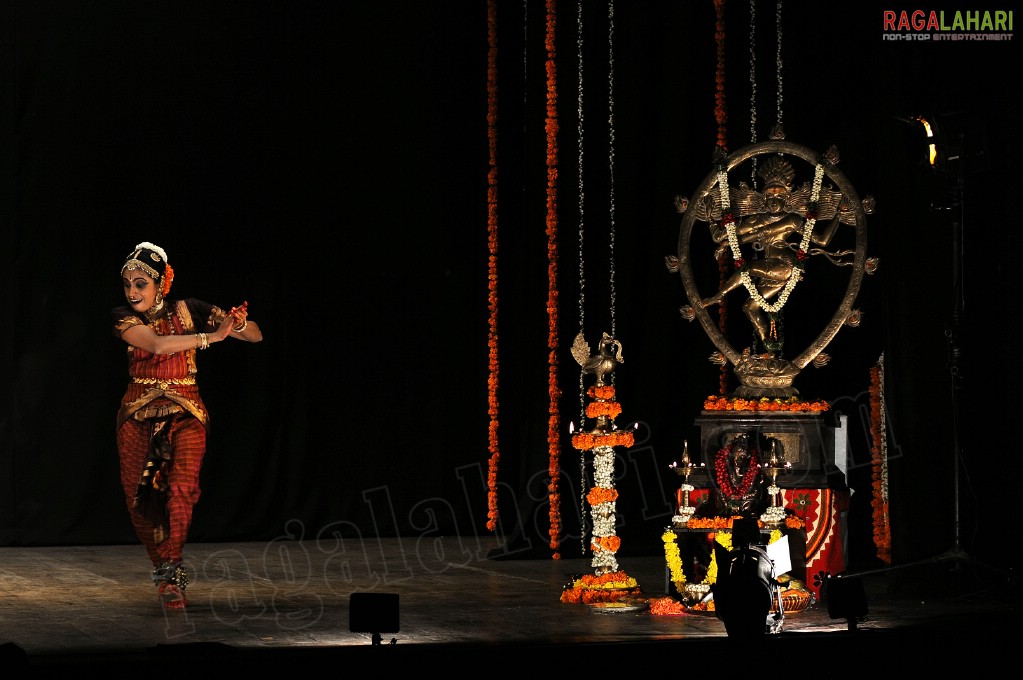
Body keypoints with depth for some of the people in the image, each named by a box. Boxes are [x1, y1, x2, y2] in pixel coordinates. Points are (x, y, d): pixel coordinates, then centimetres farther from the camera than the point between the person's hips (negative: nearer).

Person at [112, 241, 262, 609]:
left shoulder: (187, 310, -2)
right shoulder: (124, 318, -3)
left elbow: (256, 336, -1)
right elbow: (158, 345, -24)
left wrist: (239, 323, -24)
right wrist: (212, 335, -29)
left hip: (185, 413, -2)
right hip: (138, 414, 2)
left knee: (182, 488, -23)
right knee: (139, 498, 0)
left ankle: (169, 574, -19)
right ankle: (165, 568, 21)